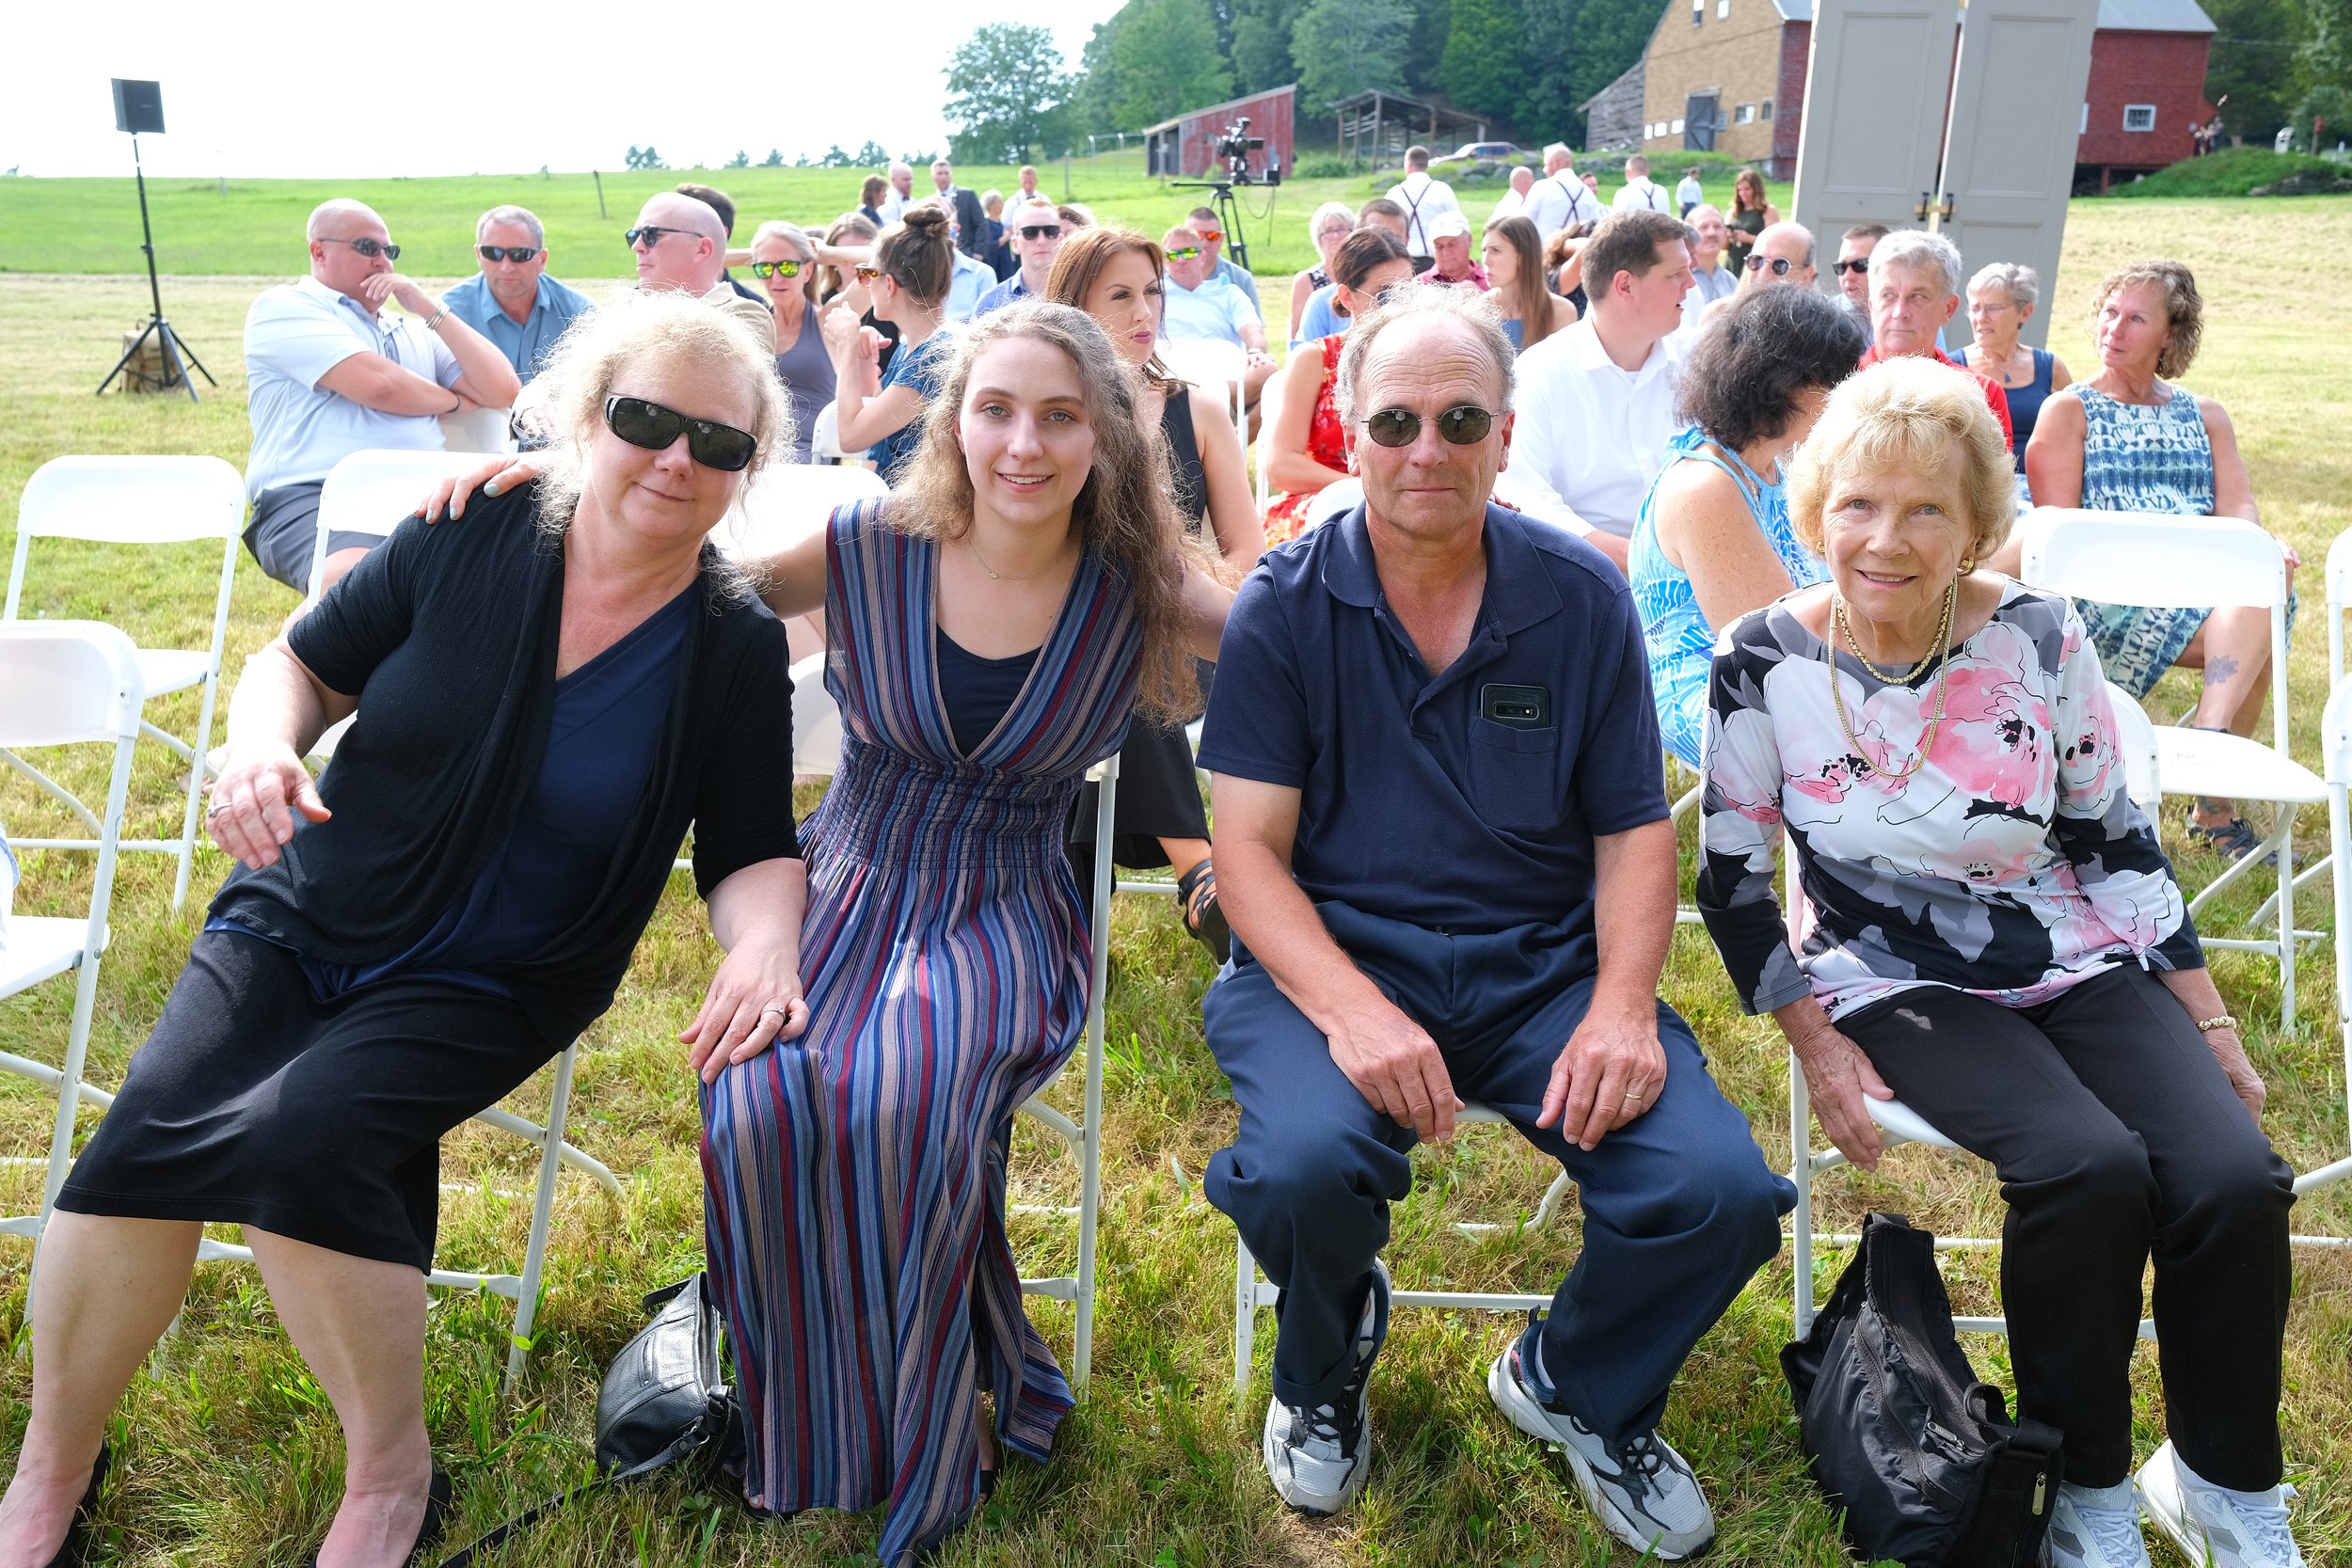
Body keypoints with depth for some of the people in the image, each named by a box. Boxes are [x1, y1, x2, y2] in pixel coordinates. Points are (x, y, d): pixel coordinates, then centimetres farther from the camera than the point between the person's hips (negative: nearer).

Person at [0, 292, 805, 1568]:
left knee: (301, 1133, -28)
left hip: (492, 984, -2)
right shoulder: (470, 536, -6)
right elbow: (303, 663, 5)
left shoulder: (738, 651, -8)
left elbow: (751, 851, -5)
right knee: (145, 1133, -19)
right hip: (298, 919, 3)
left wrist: (764, 944, -27)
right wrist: (259, 747, -17)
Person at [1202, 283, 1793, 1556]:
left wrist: (1622, 1004, -13)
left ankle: (1577, 1388, 16)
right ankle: (1328, 1361, 9)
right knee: (1303, 1165, -33)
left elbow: (1634, 829, 6)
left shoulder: (1583, 600, 4)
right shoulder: (1283, 609, -2)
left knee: (1718, 1190, -21)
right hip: (1334, 949, -2)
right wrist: (1349, 1006, -26)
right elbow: (1249, 848, -7)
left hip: (1546, 962, 2)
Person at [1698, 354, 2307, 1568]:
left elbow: (2113, 839, 4)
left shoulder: (2038, 636, -7)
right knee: (2089, 1166, -27)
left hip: (2079, 966, 3)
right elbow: (1732, 882, -4)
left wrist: (2210, 1022, 7)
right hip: (1897, 985, -2)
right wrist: (1815, 1042, -10)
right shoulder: (1765, 661, -11)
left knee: (2233, 1177, -19)